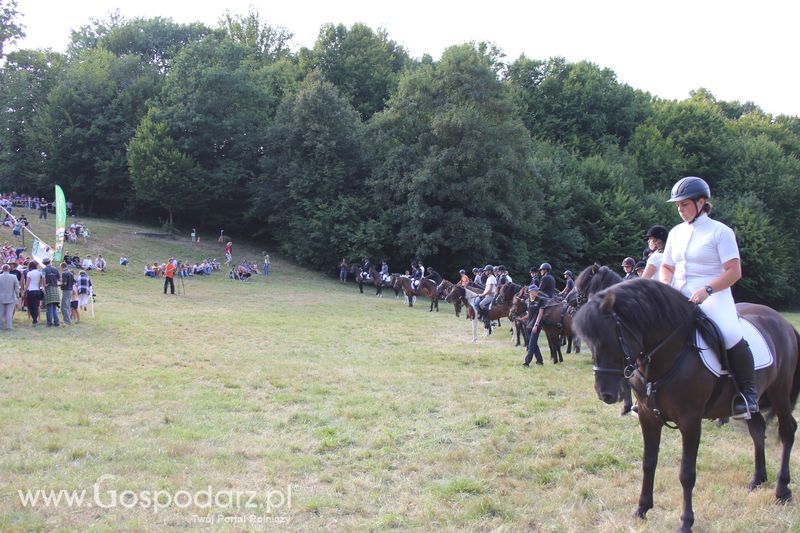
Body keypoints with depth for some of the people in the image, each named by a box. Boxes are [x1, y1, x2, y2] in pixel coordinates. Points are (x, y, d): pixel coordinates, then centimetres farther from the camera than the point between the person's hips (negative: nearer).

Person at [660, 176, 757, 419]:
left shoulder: (720, 231, -2)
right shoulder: (676, 232, 16)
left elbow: (734, 272, -10)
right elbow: (666, 267, 23)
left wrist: (707, 290, -23)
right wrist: (666, 286, 1)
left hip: (713, 297, -6)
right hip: (679, 299, 6)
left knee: (731, 335, -31)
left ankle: (748, 392, -12)